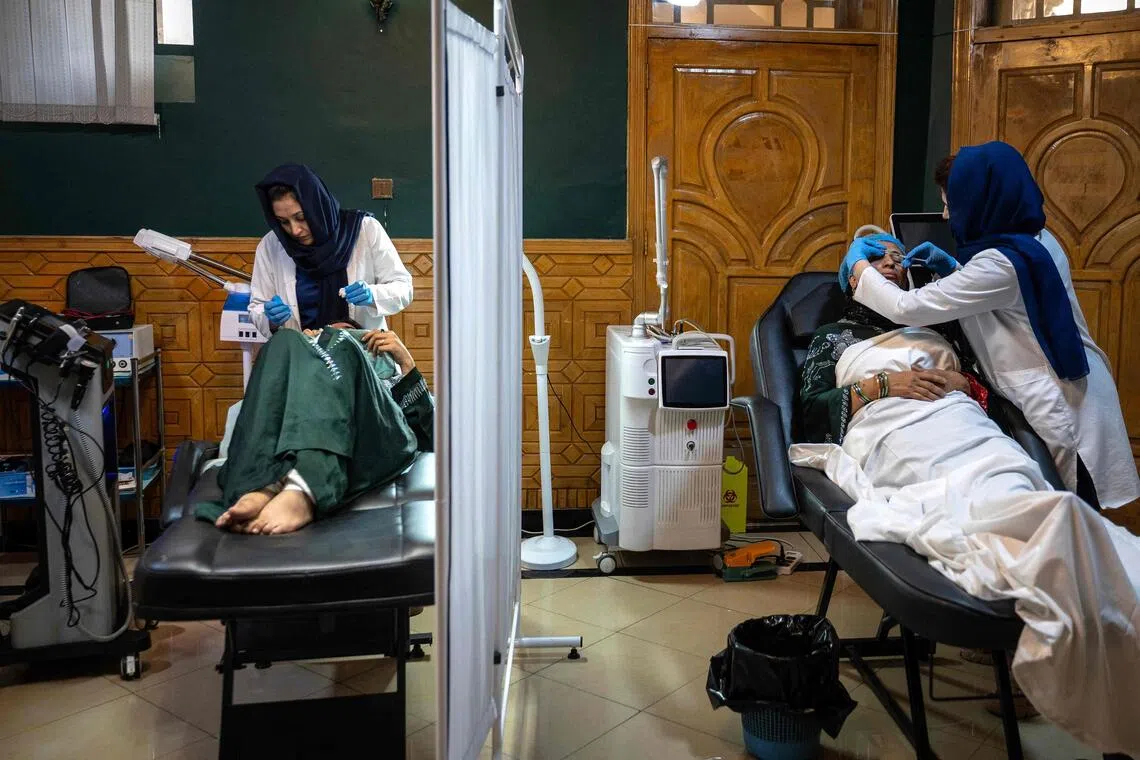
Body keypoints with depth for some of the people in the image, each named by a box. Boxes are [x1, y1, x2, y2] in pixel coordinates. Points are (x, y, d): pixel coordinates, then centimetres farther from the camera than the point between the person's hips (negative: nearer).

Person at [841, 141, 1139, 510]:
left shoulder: (1001, 262, -24)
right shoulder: (1036, 240, 5)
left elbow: (908, 309, -20)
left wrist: (859, 265, -5)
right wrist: (951, 268, 10)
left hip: (1060, 406, -9)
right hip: (1070, 389, 9)